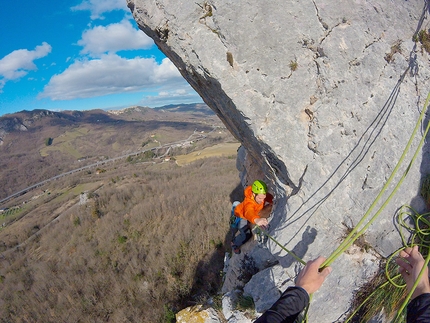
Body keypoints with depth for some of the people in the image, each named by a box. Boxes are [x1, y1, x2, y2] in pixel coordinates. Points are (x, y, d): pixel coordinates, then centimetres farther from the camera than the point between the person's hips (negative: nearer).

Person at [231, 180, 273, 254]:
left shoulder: (262, 195, -27)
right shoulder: (248, 202, -46)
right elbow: (248, 212, -68)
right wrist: (256, 219, -89)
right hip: (241, 215, -7)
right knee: (247, 235, -16)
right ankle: (234, 244, 10)